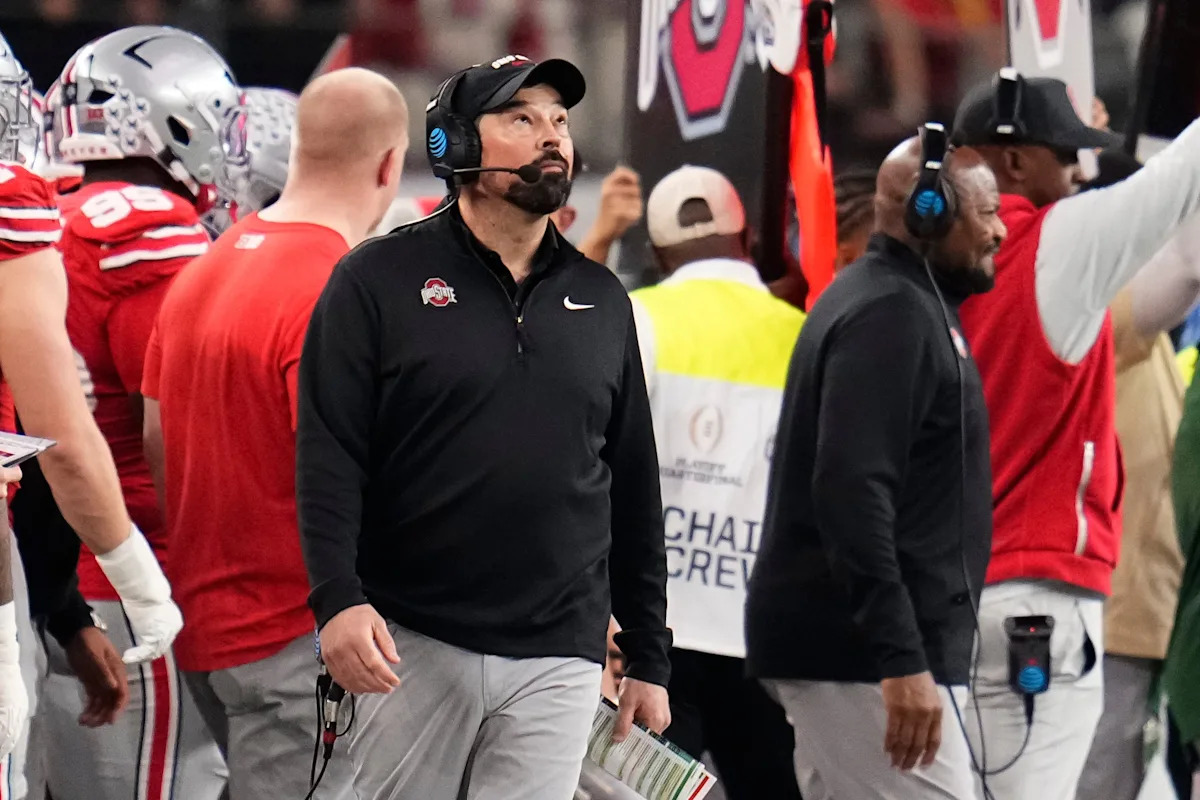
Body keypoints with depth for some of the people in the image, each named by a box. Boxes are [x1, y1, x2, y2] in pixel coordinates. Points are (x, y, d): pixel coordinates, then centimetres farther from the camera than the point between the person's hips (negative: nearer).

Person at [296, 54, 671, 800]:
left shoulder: (601, 300, 14)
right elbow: (328, 457, -6)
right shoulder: (380, 280, 1)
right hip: (412, 645, -3)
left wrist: (649, 658, 14)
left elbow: (634, 491, 16)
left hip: (559, 661, 3)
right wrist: (338, 597, -20)